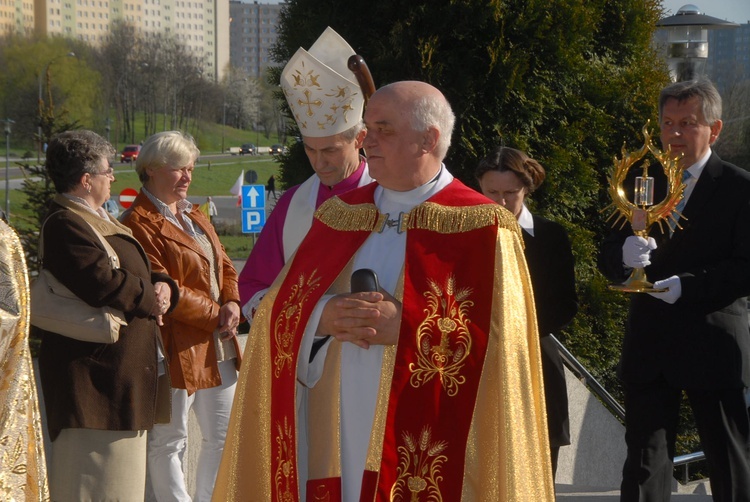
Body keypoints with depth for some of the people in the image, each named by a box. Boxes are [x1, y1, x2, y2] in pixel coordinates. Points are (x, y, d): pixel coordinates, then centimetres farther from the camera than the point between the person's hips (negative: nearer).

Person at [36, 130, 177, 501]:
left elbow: (140, 273, 20)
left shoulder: (97, 220, 18)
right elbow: (103, 284, -27)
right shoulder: (65, 224, -16)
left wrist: (163, 286, -3)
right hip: (94, 372, -11)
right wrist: (151, 299, -10)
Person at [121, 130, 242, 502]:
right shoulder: (139, 224, -12)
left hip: (218, 346, 9)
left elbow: (224, 266, 17)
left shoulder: (195, 217, 18)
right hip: (177, 349, -9)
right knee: (169, 443, 0)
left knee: (222, 438, 13)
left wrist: (232, 304, -4)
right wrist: (215, 315, -13)